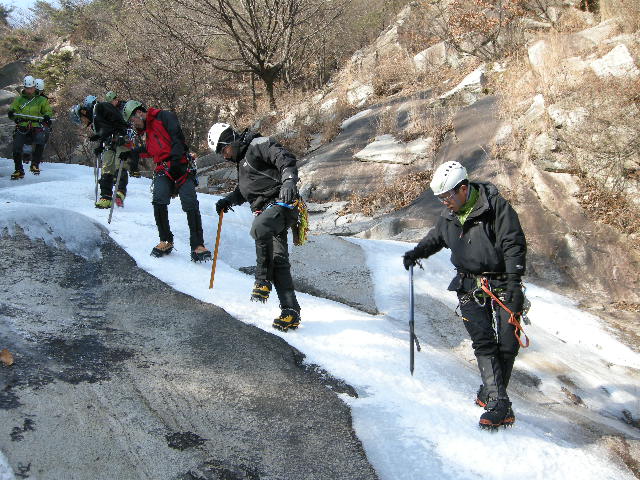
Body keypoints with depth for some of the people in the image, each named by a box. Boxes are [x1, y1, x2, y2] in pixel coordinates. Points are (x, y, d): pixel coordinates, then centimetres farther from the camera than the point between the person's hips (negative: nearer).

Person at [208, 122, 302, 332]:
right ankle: (290, 311, -6)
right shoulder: (241, 160, 27)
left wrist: (289, 180, -34)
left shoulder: (259, 145, -2)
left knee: (260, 228, -38)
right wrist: (228, 201, 22)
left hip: (281, 203, -9)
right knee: (278, 259, -2)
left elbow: (285, 158, -16)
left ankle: (263, 280, -22)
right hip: (265, 210, 9)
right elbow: (243, 191, 40)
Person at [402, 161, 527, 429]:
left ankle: (489, 393, 13)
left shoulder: (495, 206, -13)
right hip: (469, 285, 4)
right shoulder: (448, 215, 6)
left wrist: (514, 283, -21)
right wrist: (417, 253, 17)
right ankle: (499, 404, -13)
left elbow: (514, 245, -15)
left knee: (508, 343, -4)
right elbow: (435, 238, 28)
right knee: (483, 341, -10)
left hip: (502, 284, -3)